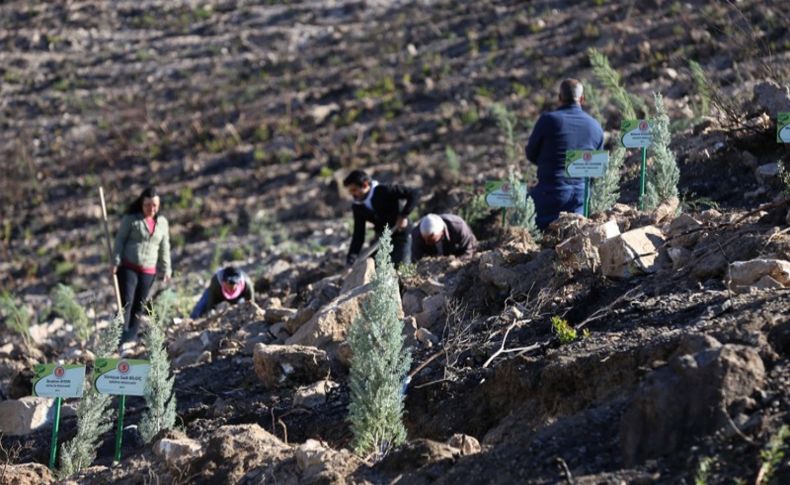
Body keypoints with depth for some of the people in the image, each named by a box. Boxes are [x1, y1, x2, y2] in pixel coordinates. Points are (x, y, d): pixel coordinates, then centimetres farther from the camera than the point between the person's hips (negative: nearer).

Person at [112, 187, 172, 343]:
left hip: (149, 271, 4)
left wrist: (166, 269, 10)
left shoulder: (162, 222, 9)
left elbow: (164, 248, 13)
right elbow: (120, 241, -2)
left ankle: (131, 338, 13)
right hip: (128, 267, -4)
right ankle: (121, 336, -17)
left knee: (139, 305, 7)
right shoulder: (130, 219, -3)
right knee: (126, 301, -14)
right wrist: (116, 262, -10)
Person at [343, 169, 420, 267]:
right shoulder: (357, 207, -4)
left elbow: (414, 193, -21)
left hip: (400, 234, -6)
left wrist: (403, 216, -26)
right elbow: (358, 235, -2)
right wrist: (351, 258, -14)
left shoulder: (384, 191, -21)